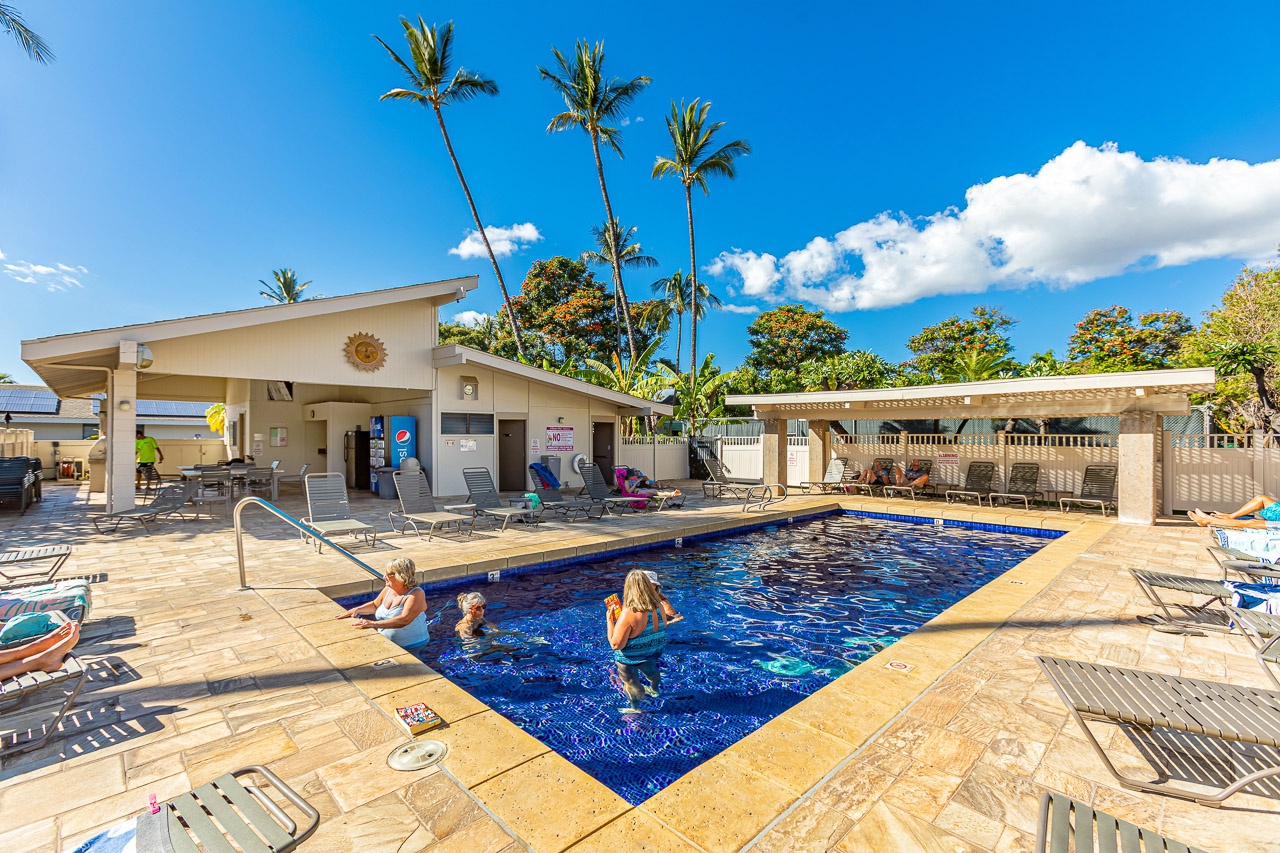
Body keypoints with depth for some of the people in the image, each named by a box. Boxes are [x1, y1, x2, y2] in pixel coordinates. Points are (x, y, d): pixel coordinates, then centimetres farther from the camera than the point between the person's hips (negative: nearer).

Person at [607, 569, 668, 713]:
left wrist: (609, 620, -21)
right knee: (650, 670, 36)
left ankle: (635, 709, 45)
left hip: (630, 659, -7)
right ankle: (654, 689, 65)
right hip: (653, 652, 7)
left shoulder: (628, 614, -38)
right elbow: (663, 626, 1)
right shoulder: (658, 606, -19)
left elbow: (616, 644, -32)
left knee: (632, 683, 21)